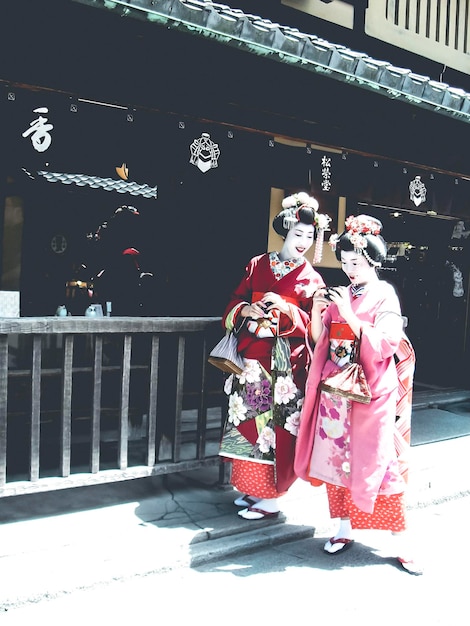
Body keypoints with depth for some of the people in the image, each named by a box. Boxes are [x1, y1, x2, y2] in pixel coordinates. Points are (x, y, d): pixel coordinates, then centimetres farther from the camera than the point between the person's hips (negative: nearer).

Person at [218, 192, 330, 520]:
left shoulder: (311, 279, 1)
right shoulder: (258, 265, 8)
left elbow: (312, 326, -4)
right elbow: (234, 304, 10)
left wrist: (285, 308, -20)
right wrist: (248, 310, -12)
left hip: (286, 361, -3)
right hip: (252, 355, 3)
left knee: (277, 424, -1)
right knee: (250, 419, 8)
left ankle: (271, 497, 10)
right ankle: (252, 487, 24)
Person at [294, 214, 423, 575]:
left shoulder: (385, 296, -5)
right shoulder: (342, 295, 10)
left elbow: (384, 346, -16)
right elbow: (319, 340, 10)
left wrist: (349, 316, -21)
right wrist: (317, 311, -7)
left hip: (370, 393, -5)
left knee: (377, 462, -3)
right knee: (337, 459, 8)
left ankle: (400, 539, 8)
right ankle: (345, 528, 22)